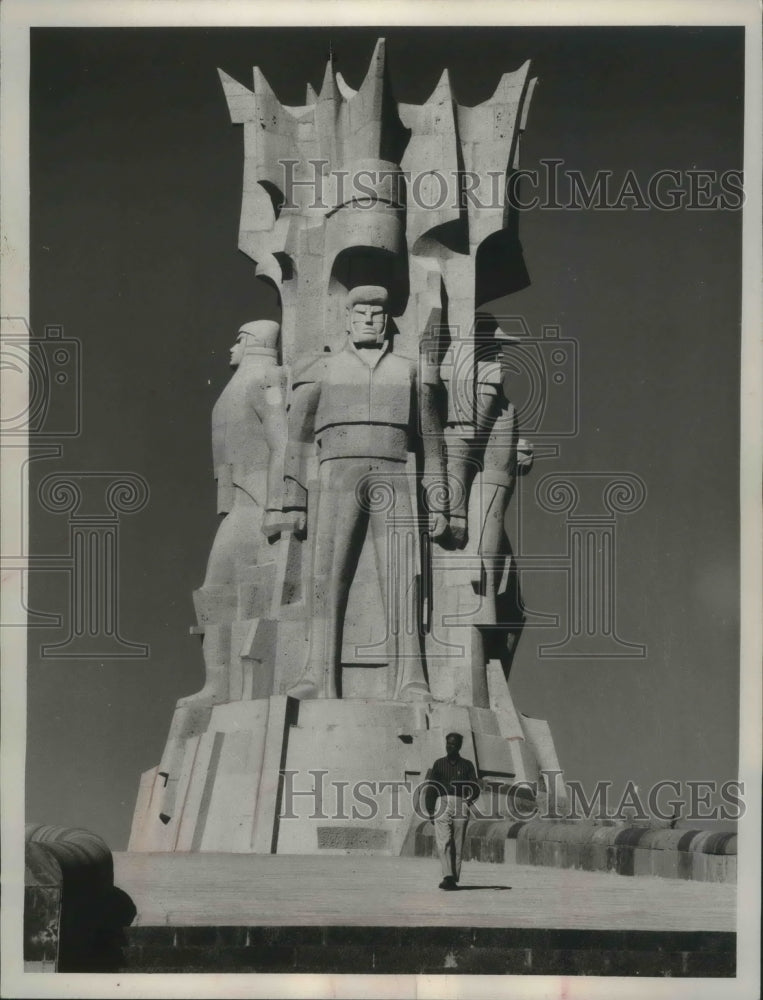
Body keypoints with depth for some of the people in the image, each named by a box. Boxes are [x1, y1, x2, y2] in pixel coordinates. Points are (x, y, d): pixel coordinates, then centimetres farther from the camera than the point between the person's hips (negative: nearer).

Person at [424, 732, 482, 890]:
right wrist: (431, 811, 5)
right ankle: (448, 876, -25)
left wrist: (469, 800, -14)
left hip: (460, 805, 0)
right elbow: (430, 789, 14)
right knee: (443, 842, -16)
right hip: (442, 804, 0)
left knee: (457, 845, -3)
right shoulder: (439, 764, 16)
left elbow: (475, 788, 7)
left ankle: (453, 879, 0)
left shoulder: (466, 765, 14)